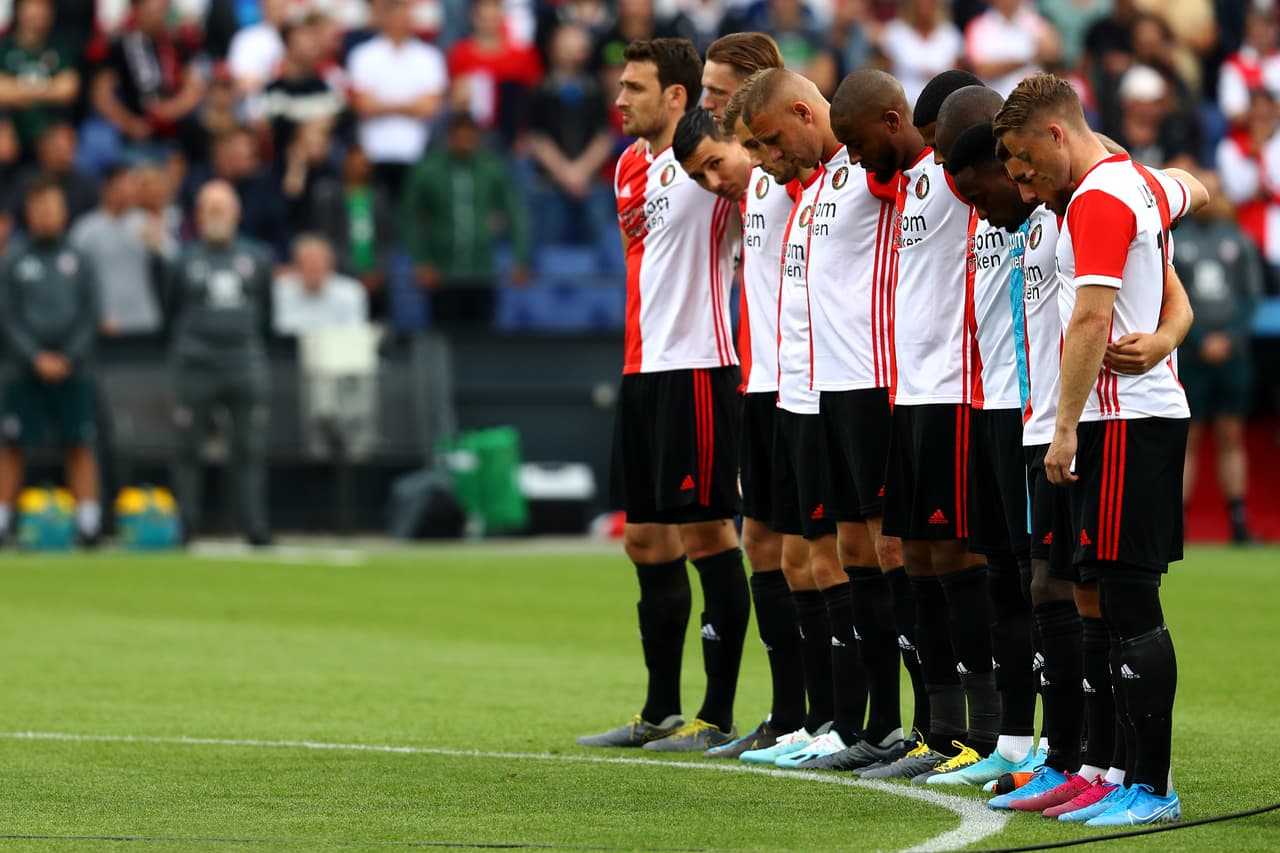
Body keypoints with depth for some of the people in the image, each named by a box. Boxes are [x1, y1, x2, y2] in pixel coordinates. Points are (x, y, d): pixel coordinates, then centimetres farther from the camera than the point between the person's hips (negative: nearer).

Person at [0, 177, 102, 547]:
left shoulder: (78, 263, 8)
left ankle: (89, 522, 0)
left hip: (72, 372, 1)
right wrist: (36, 359, -12)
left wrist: (69, 358, -8)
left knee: (80, 447, 0)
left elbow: (90, 316, 5)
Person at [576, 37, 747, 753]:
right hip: (642, 367, 9)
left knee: (706, 531, -5)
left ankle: (719, 716, -1)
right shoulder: (631, 165, 15)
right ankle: (660, 714, 18)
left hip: (699, 366, -9)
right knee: (647, 537, 11)